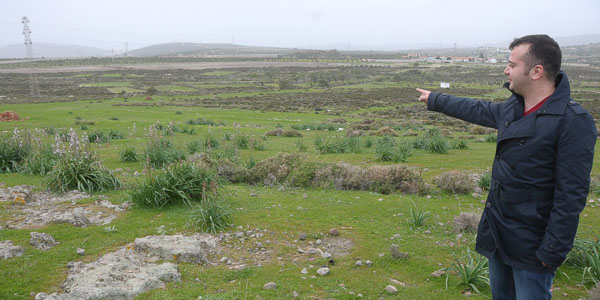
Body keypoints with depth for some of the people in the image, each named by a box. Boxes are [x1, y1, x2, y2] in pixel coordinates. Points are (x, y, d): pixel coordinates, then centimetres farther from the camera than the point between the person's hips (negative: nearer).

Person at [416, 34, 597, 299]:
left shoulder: (573, 121, -20)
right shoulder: (513, 108, 4)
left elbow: (572, 195, -21)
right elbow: (479, 111, 24)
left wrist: (552, 251, -21)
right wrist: (435, 100, 34)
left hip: (530, 244, -7)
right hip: (497, 233, 8)